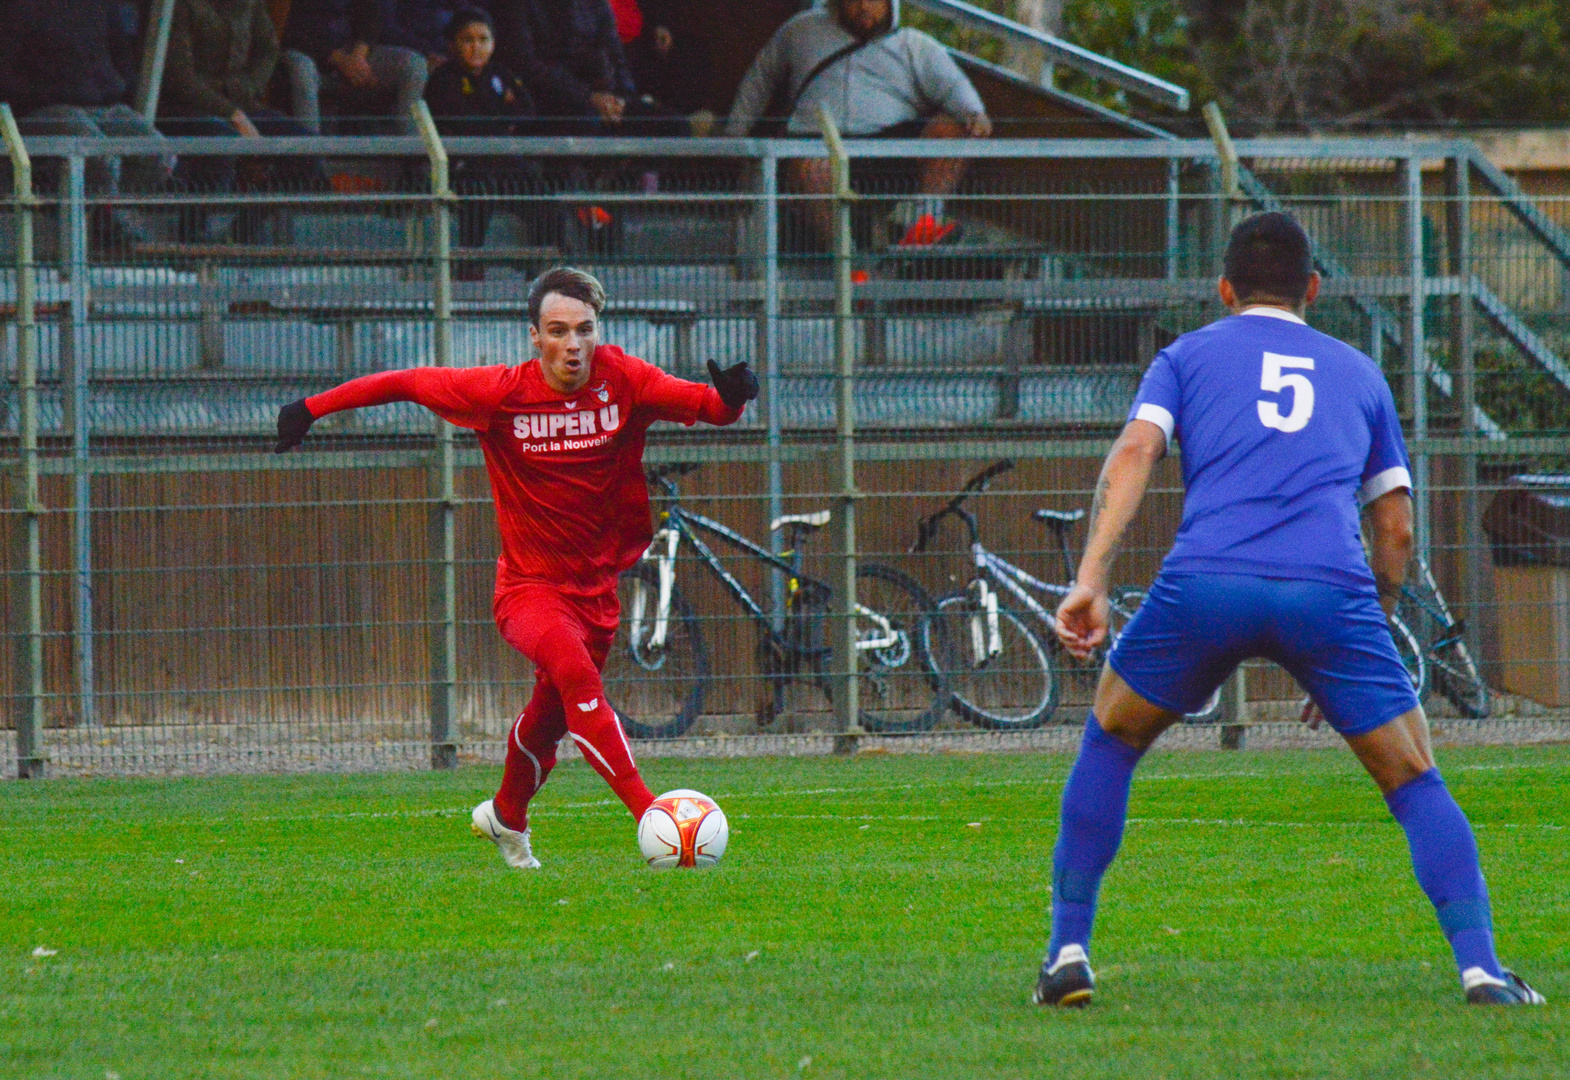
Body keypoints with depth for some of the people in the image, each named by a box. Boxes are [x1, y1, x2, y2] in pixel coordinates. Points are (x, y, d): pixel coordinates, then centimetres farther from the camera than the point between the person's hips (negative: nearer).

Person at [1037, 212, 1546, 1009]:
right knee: (1415, 783, 12)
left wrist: (1090, 578, -4)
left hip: (1206, 583, 0)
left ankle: (1069, 954, 17)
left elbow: (1134, 452, 5)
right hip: (1331, 586, 0)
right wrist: (1369, 629, 34)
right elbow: (1395, 530, 25)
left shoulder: (1188, 356, 23)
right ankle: (1478, 965, -6)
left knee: (1109, 742, 23)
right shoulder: (1358, 374, 28)